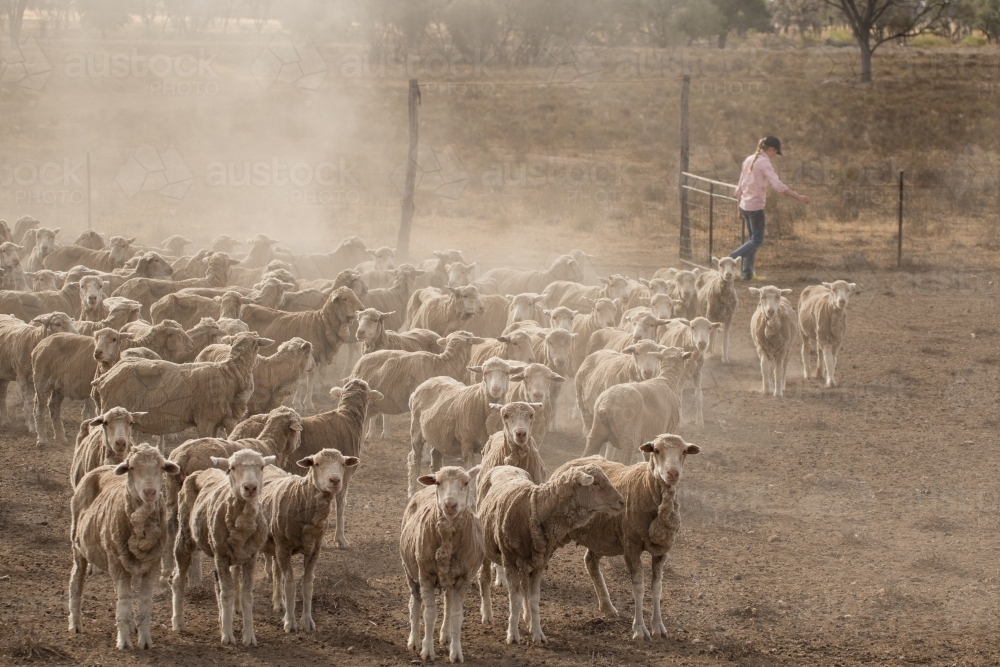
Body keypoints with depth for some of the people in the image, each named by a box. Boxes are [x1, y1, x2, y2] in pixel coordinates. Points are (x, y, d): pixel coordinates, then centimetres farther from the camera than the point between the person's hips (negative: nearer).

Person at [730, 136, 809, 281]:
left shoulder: (749, 160, 10)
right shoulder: (764, 163, -15)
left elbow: (739, 187, 15)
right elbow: (778, 186, -25)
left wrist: (740, 207, 23)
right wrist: (798, 197, -24)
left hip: (744, 205, 9)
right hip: (755, 206, -9)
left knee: (752, 238, 15)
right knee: (757, 240, -1)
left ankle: (748, 272, 12)